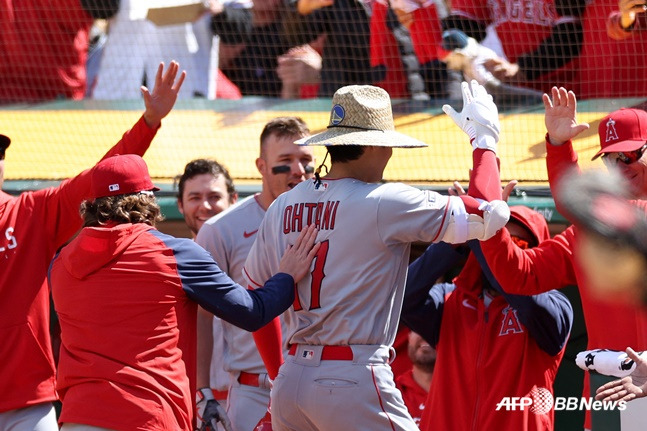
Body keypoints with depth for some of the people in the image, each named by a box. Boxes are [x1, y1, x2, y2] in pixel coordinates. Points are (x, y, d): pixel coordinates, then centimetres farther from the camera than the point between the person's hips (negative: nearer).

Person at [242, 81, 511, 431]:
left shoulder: (282, 207, 11)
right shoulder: (384, 202, -9)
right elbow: (488, 214, -8)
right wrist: (485, 139, 6)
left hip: (288, 384, 7)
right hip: (353, 384, -7)